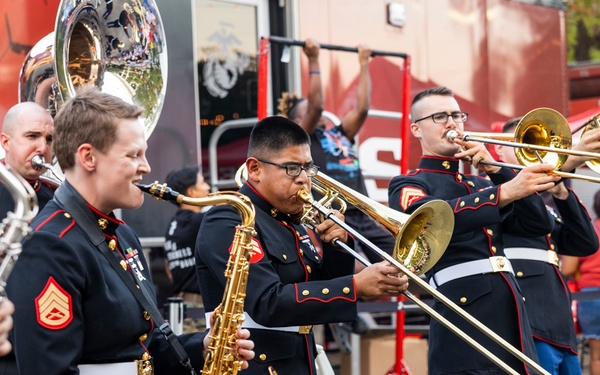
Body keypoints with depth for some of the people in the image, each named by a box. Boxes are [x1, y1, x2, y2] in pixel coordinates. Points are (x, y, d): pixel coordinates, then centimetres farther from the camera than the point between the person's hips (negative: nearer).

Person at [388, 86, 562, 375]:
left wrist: (495, 170, 2)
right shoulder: (407, 186, 3)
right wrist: (505, 192, -32)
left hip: (514, 323, 6)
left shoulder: (481, 185, 22)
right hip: (466, 322, -6)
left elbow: (539, 224, 11)